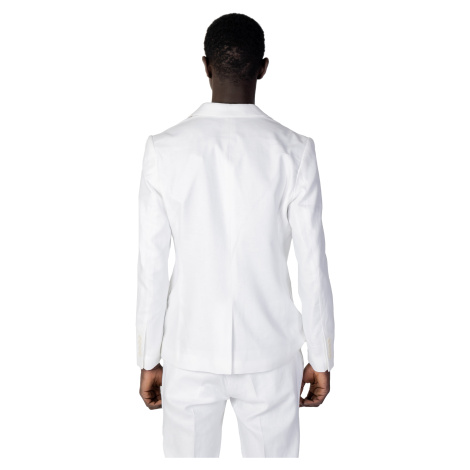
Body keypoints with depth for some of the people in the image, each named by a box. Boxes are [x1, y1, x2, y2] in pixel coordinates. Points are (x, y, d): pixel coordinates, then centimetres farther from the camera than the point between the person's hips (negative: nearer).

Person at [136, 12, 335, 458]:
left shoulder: (164, 149, -9)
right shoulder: (294, 151, -10)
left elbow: (151, 266, -6)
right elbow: (312, 266, -7)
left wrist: (149, 359, 5)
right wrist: (321, 358, 5)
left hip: (190, 353, 1)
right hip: (270, 353, 0)